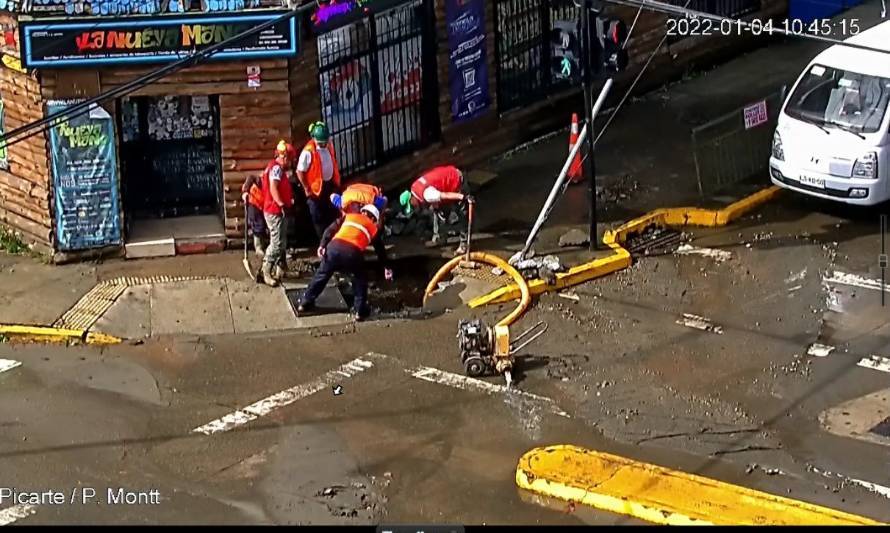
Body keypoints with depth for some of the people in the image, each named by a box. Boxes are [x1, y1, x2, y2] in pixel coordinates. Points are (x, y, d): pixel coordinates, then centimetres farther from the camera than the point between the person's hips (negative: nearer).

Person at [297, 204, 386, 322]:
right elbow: (380, 250, 37)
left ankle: (305, 303, 31)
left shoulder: (349, 216, 31)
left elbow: (330, 230, 17)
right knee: (360, 279, 24)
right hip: (353, 252, -2)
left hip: (334, 247, 2)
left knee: (322, 274, 22)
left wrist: (323, 245, 9)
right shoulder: (373, 228, 29)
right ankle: (359, 311, 21)